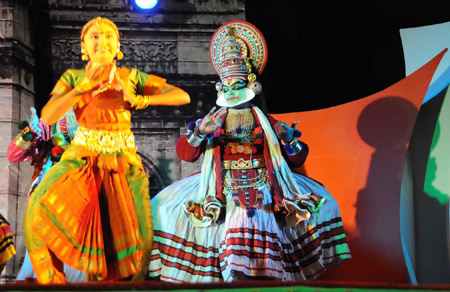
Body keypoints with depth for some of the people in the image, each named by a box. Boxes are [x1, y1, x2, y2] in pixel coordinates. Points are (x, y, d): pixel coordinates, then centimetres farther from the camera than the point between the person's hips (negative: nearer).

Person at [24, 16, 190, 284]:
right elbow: (47, 117, -7)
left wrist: (138, 99, -13)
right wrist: (84, 86, -10)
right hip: (82, 159, 0)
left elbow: (183, 96, -2)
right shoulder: (72, 77, 6)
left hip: (123, 163, 0)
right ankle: (53, 281, -1)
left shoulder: (131, 77, 4)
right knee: (41, 209, -18)